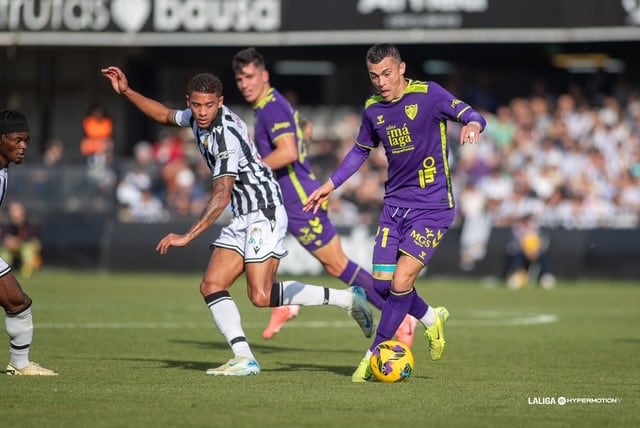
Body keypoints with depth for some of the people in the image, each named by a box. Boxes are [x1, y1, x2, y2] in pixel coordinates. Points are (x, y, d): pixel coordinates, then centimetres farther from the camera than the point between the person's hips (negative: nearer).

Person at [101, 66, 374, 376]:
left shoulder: (227, 137, -22)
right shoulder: (198, 118, 5)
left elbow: (221, 197, -27)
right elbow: (165, 115, 27)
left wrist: (187, 237, -30)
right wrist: (126, 92, 17)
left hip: (264, 213, -9)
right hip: (242, 219, 9)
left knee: (261, 297, -18)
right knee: (211, 286, -5)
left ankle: (346, 298, -8)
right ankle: (244, 359, -11)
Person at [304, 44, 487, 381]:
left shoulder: (428, 94, -11)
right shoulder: (372, 109, 6)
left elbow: (471, 115, -19)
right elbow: (361, 151, 21)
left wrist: (472, 125, -43)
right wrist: (330, 185, 16)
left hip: (432, 205, -6)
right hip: (395, 203, 6)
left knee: (401, 283, -13)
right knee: (382, 283, 2)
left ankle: (375, 354, 3)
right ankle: (431, 319, 31)